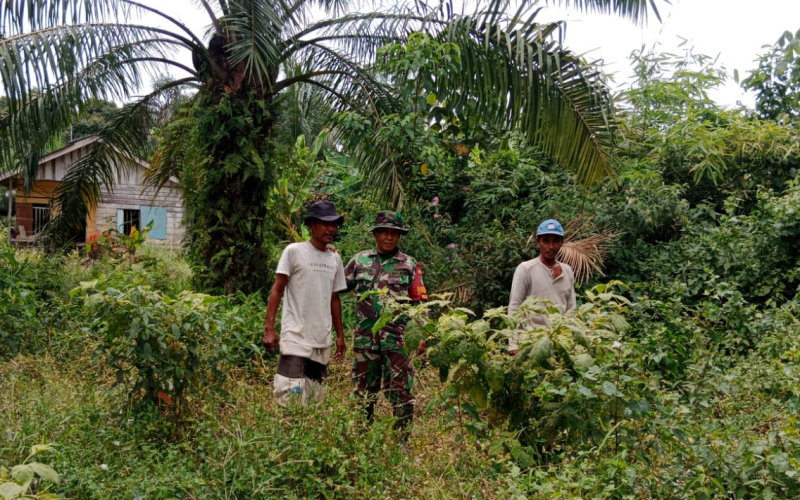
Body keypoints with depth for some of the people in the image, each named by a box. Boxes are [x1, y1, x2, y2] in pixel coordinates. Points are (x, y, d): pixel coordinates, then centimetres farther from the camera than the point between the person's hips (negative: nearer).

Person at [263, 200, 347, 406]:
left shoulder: (335, 259, 12)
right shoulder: (294, 251, -3)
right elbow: (277, 291, -3)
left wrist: (340, 335, 18)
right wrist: (269, 329, -10)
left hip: (323, 342, 6)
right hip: (295, 337, -6)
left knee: (315, 399, 8)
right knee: (290, 395, -13)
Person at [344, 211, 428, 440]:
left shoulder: (409, 265, 4)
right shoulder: (360, 260, 8)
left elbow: (419, 302, 3)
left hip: (397, 338, -2)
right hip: (365, 337, 2)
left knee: (401, 391, -3)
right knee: (364, 391, 12)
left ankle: (402, 439, 7)